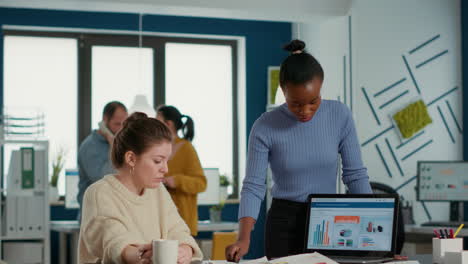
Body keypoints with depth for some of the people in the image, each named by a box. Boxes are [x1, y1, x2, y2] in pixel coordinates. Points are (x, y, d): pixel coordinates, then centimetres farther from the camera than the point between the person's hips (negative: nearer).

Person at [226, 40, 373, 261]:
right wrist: (244, 238, -26)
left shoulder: (340, 116, -6)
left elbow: (355, 174, -3)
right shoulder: (265, 127, -11)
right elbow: (253, 186, -12)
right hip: (285, 223, -2)